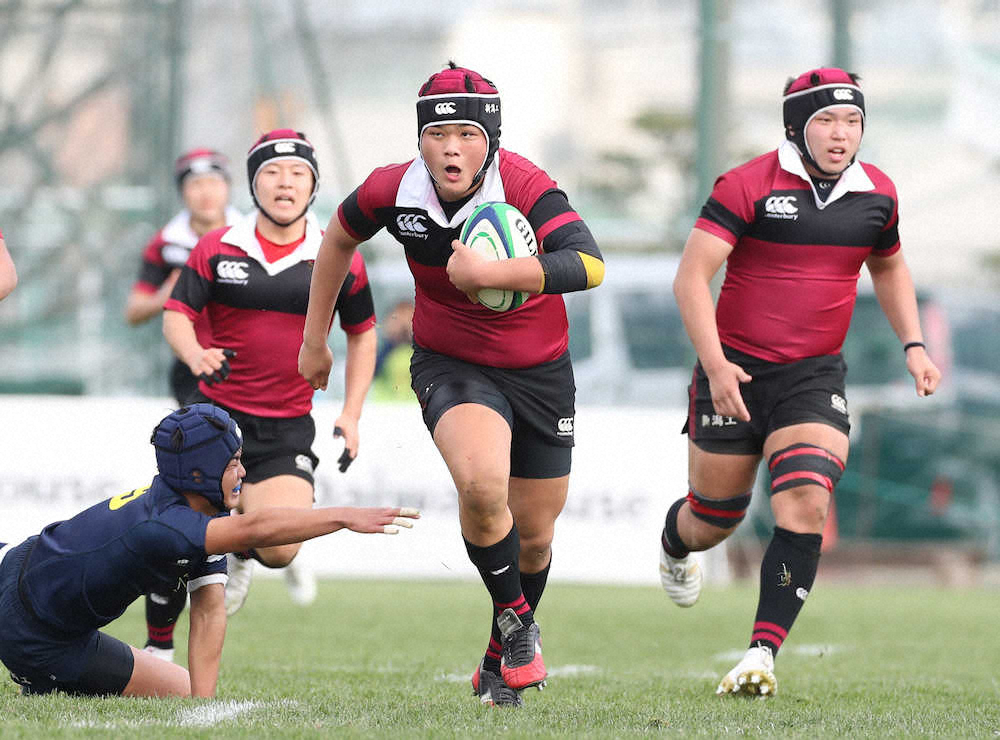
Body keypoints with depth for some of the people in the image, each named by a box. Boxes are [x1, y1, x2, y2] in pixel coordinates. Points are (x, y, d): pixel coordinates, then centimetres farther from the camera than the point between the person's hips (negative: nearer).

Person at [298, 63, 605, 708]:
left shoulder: (525, 187, -25)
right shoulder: (395, 191, -15)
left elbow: (588, 265, -39)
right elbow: (340, 238, 8)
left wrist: (488, 272, -45)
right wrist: (315, 338, 14)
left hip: (540, 372, 0)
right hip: (450, 365, 0)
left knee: (534, 538, 12)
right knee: (482, 485, -31)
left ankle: (502, 656, 41)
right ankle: (517, 622, -5)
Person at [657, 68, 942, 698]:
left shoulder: (878, 193, 3)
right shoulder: (749, 186, -13)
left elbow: (889, 268, 23)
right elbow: (691, 277, -16)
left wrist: (913, 345, 10)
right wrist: (714, 363, -26)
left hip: (815, 377, 2)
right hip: (734, 373, -2)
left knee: (806, 505, -20)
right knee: (715, 520, 11)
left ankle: (763, 653, -19)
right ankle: (675, 543, 50)